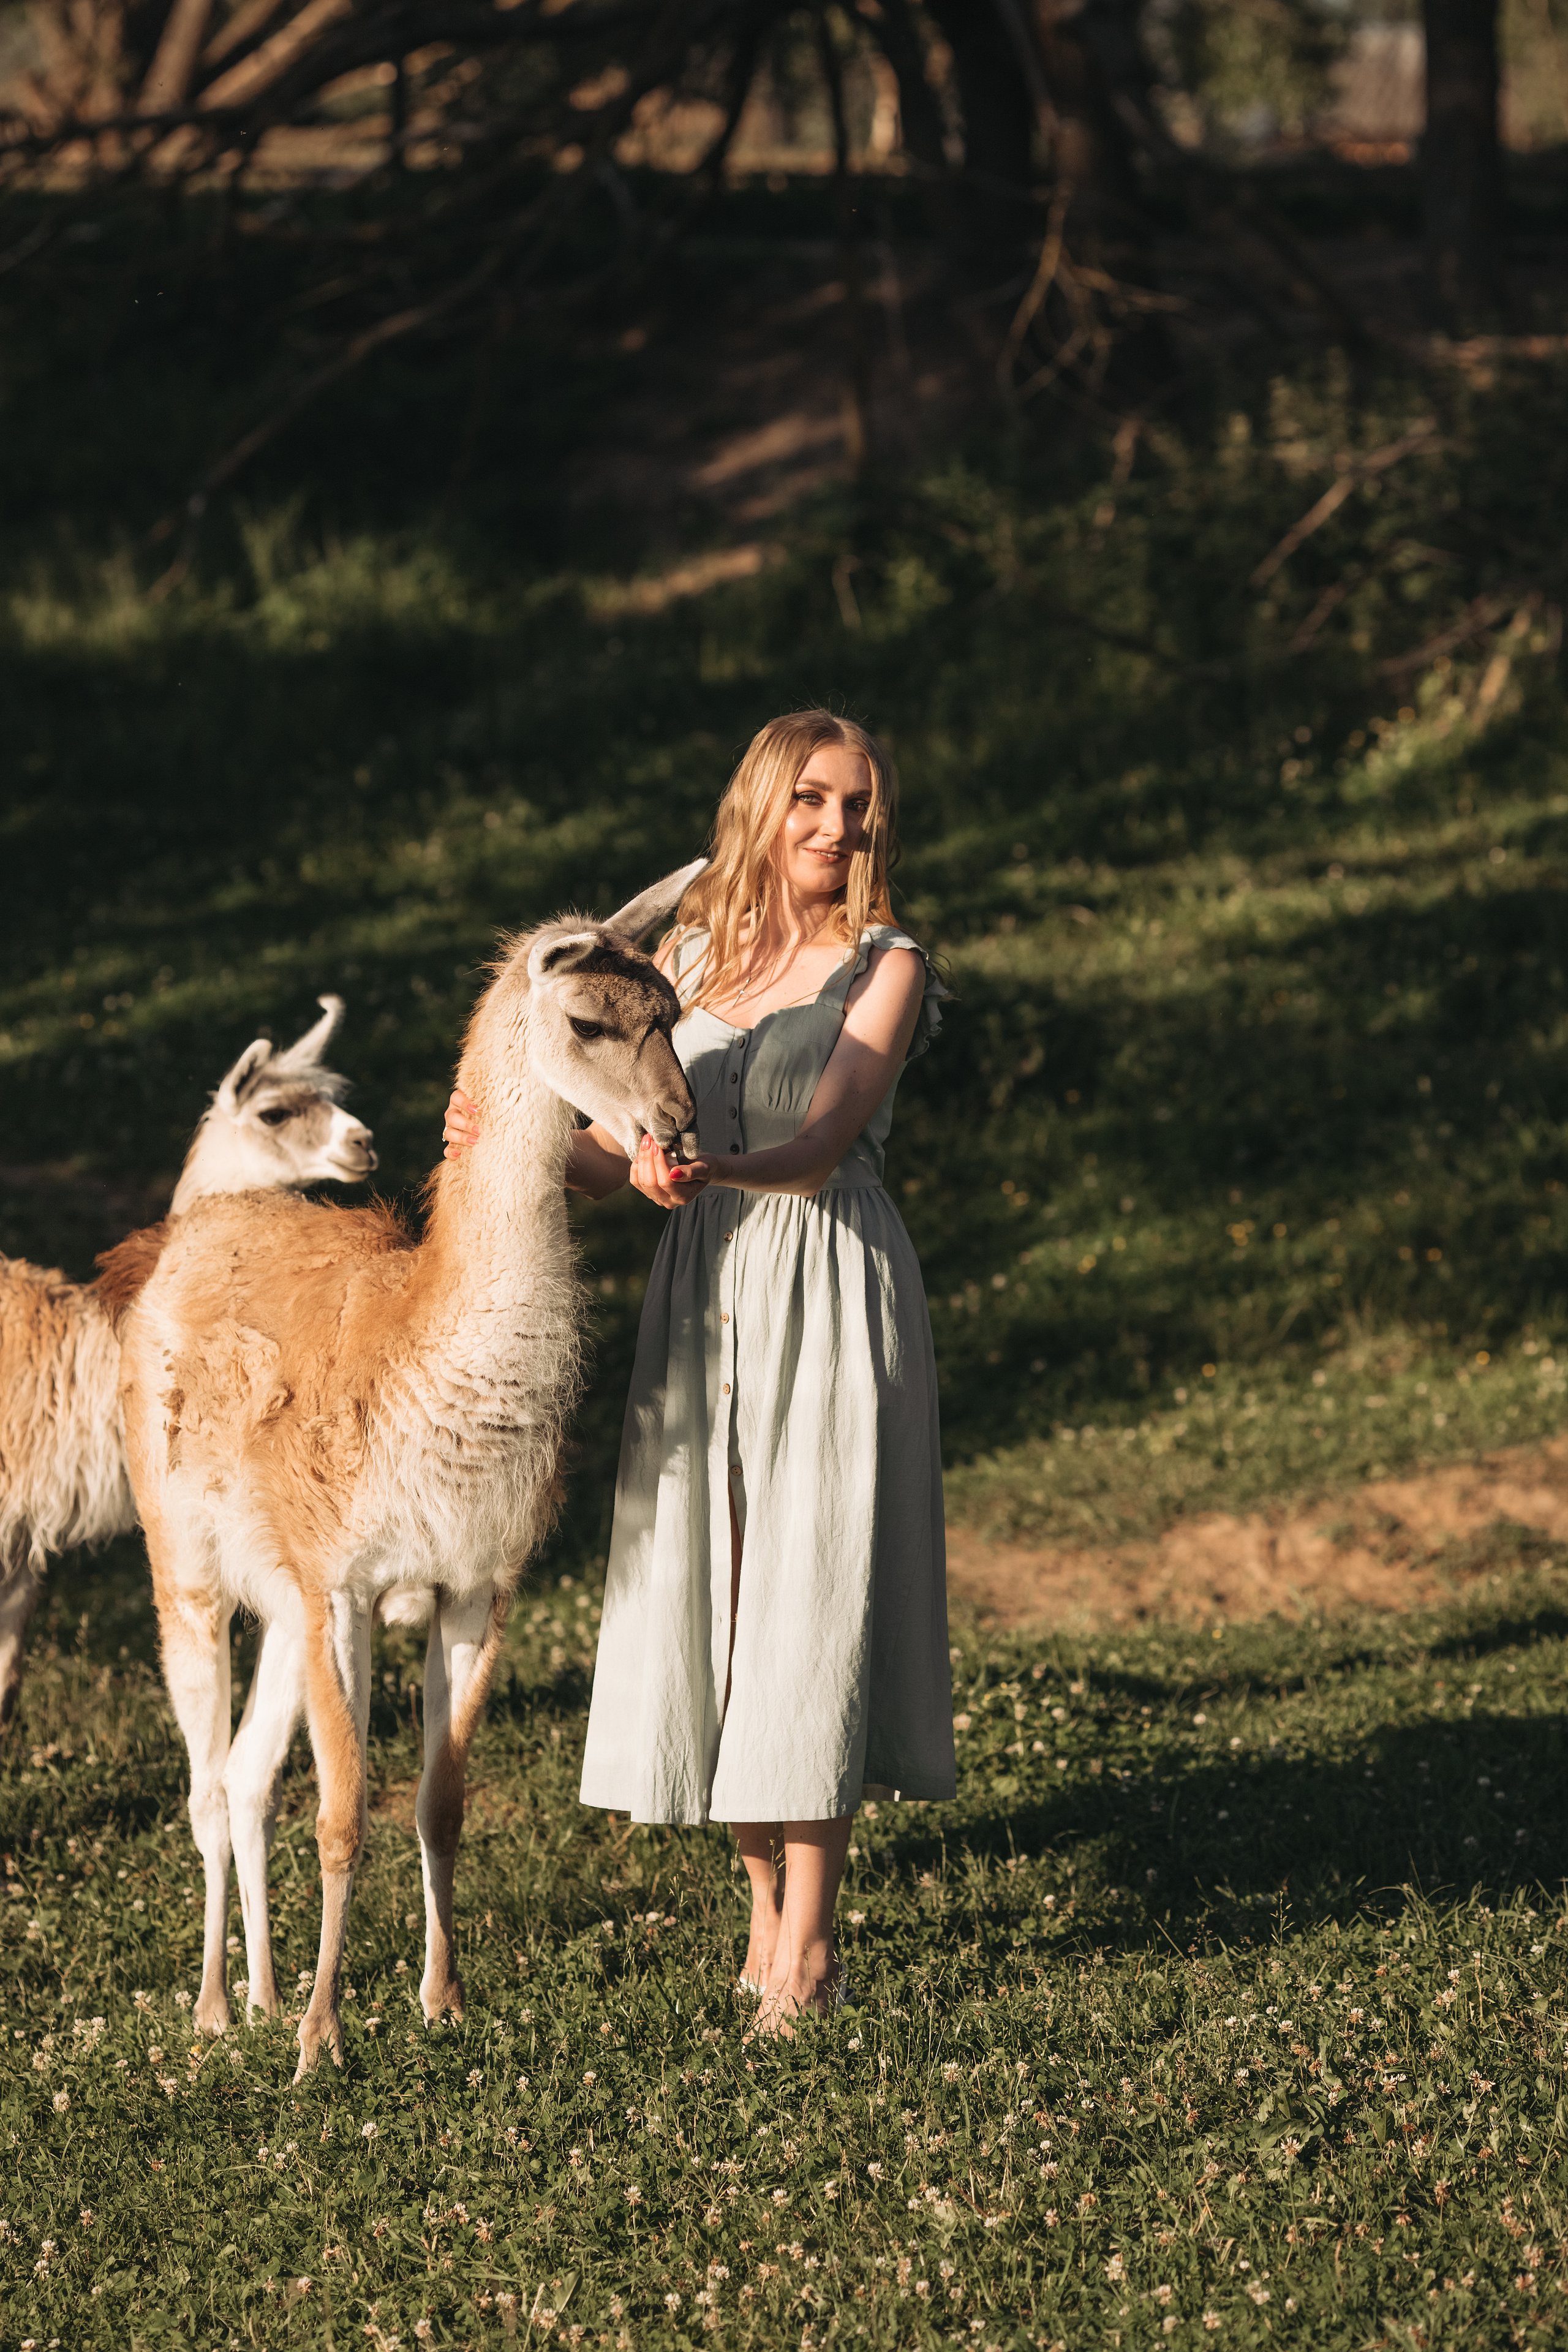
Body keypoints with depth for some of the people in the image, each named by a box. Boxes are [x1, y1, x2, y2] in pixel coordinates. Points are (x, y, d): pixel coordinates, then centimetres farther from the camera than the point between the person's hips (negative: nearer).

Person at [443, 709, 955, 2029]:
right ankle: (766, 1903, 14)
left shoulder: (887, 966, -2)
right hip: (703, 1290, 5)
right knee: (701, 1583, 3)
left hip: (829, 1289, -5)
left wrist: (715, 1170, -35)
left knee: (810, 1586, -8)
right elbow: (616, 1156, 10)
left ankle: (809, 1944, -6)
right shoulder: (689, 957, 11)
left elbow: (822, 1144, -15)